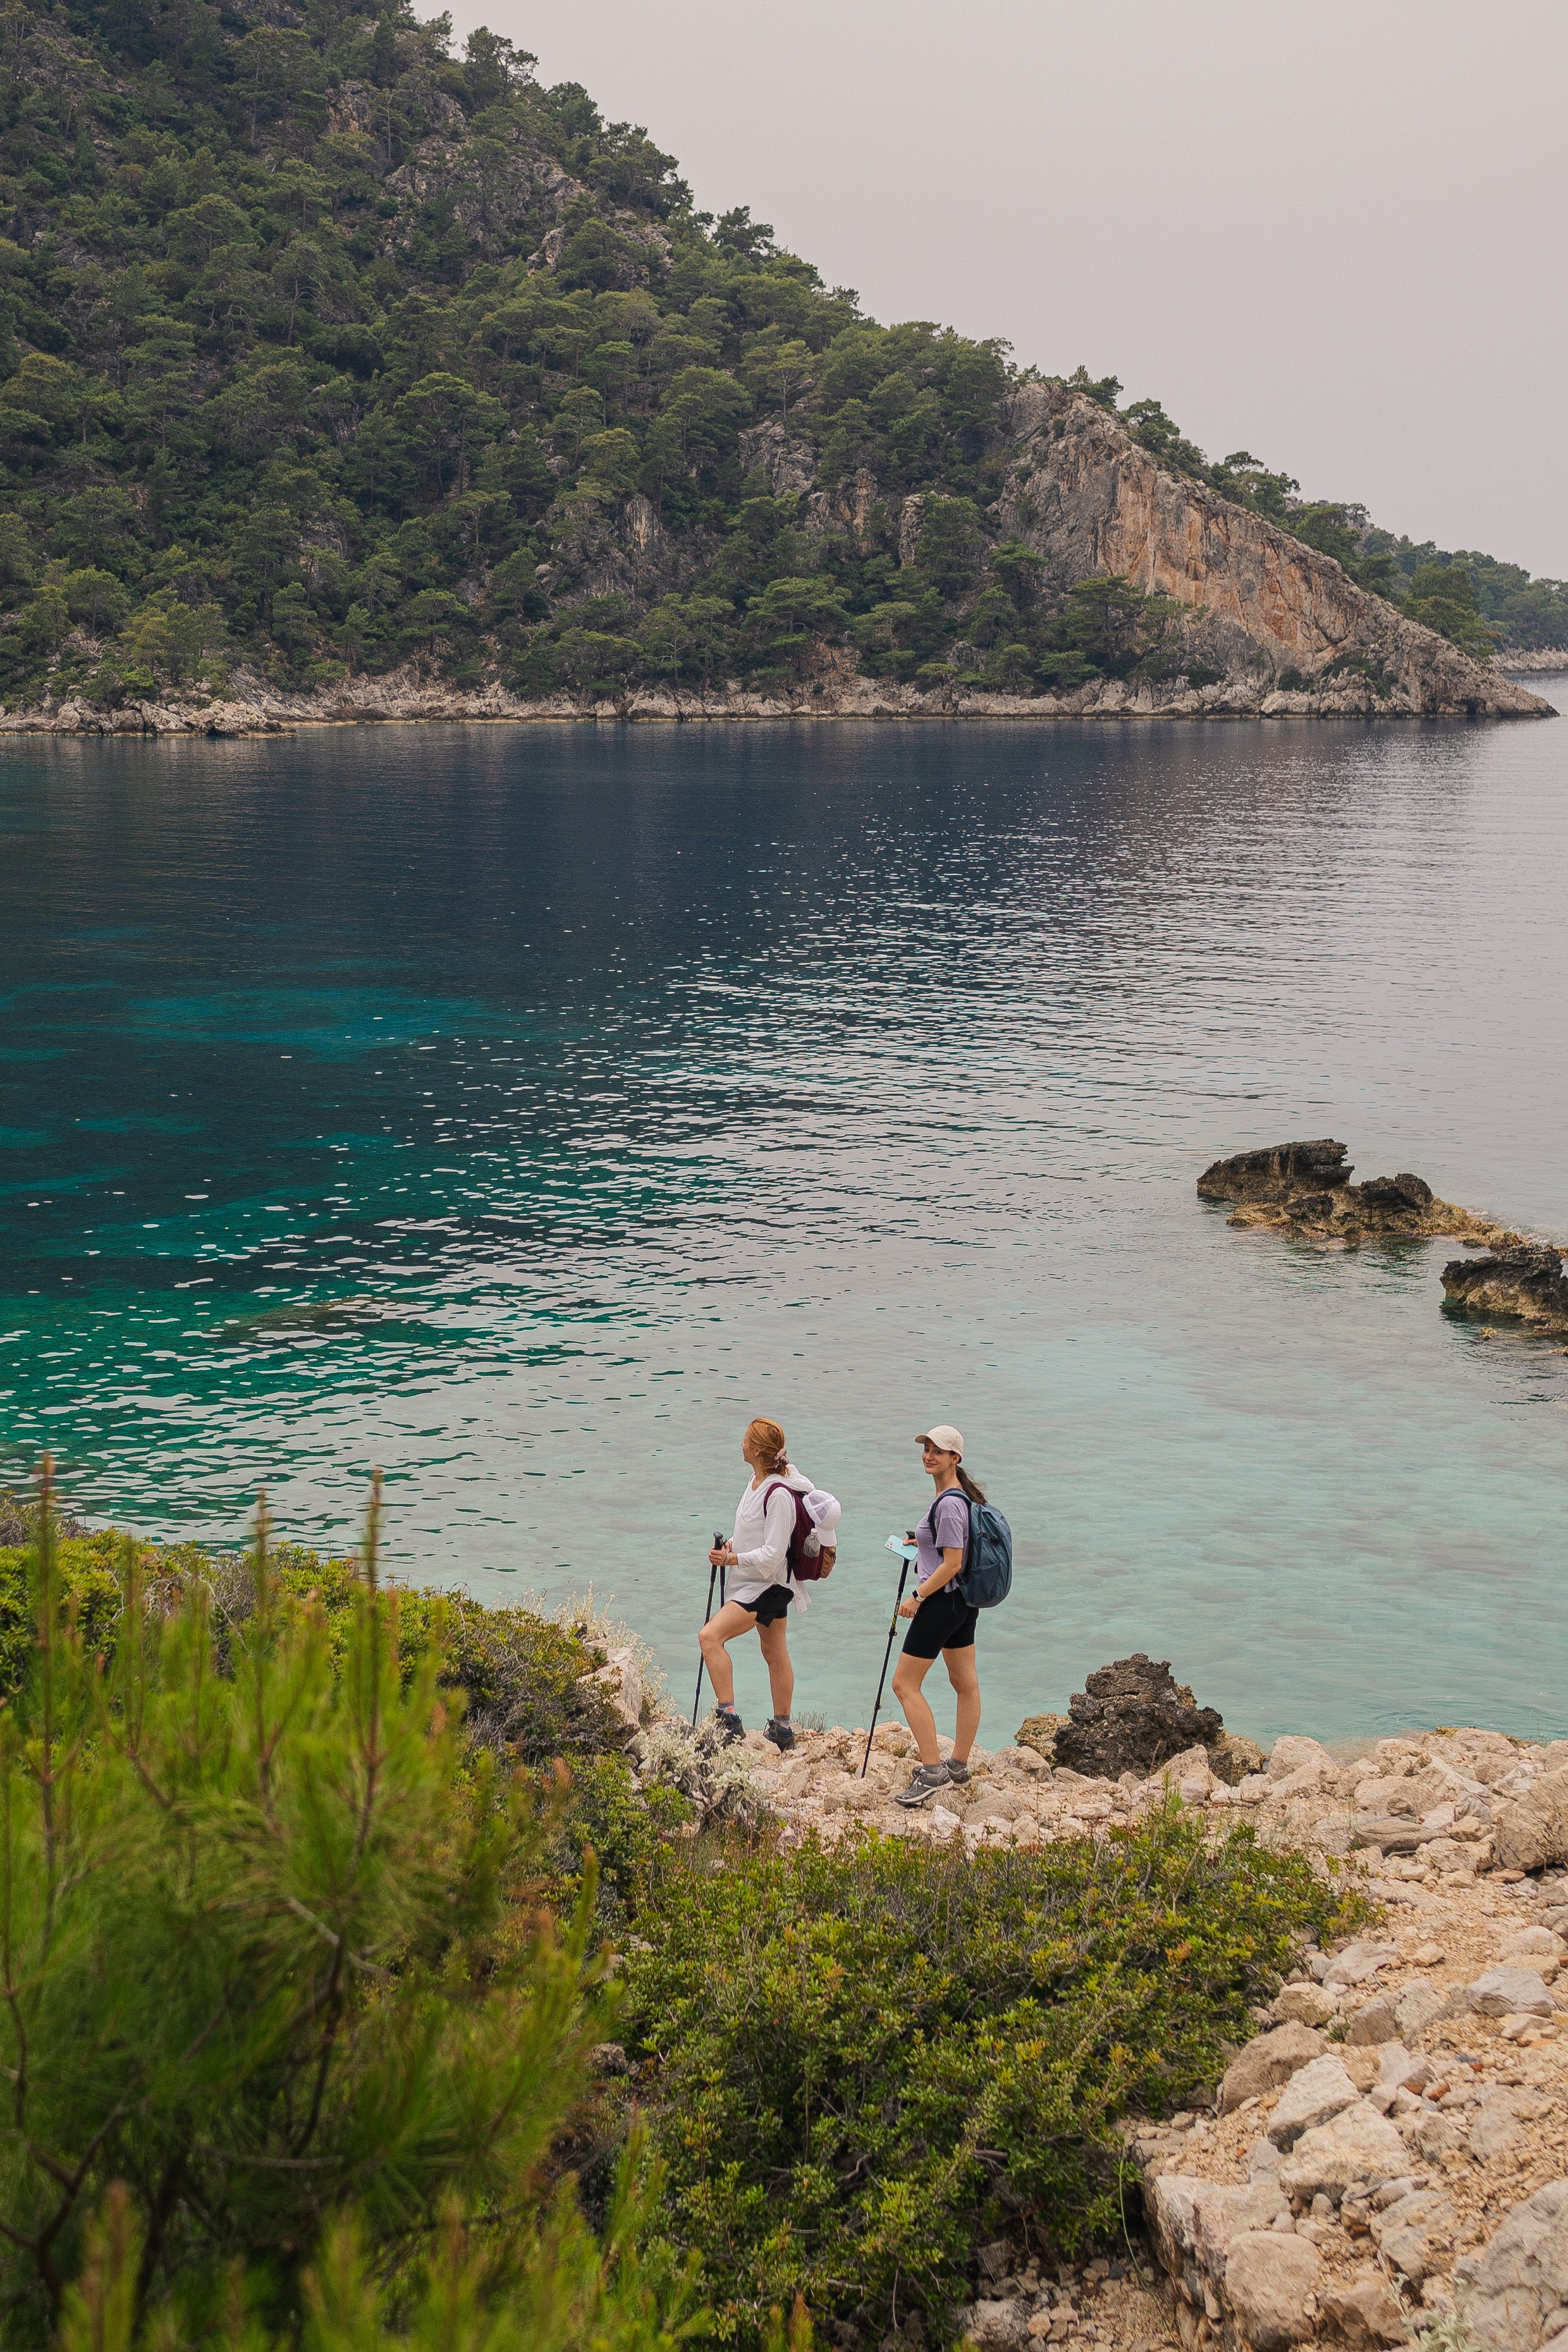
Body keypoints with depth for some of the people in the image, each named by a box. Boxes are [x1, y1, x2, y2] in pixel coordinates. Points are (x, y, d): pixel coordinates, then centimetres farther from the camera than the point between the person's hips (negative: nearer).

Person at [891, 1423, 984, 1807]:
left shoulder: (948, 1504, -22)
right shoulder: (958, 1496, 9)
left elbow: (952, 1564, -23)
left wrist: (918, 1597, -17)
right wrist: (924, 1542, 16)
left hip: (941, 1601, -11)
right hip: (964, 1601, 11)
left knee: (905, 1685, -5)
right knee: (965, 1683, 16)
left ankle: (932, 1771, -5)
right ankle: (958, 1764, 26)